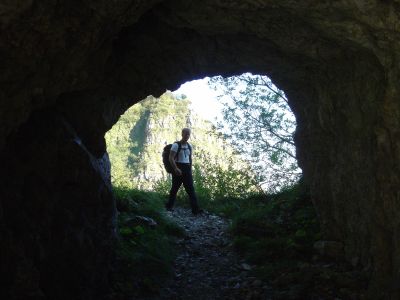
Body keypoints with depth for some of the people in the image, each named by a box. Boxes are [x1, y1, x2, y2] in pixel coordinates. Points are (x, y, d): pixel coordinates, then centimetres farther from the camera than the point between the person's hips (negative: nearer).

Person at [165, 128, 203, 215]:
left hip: (187, 169, 5)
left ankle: (195, 209, -10)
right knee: (175, 188, 5)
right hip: (178, 169, -5)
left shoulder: (189, 146, 12)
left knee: (191, 189, -4)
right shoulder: (176, 145, -8)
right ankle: (169, 206, 23)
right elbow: (171, 158, -15)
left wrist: (190, 170, 17)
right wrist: (176, 169, -25)